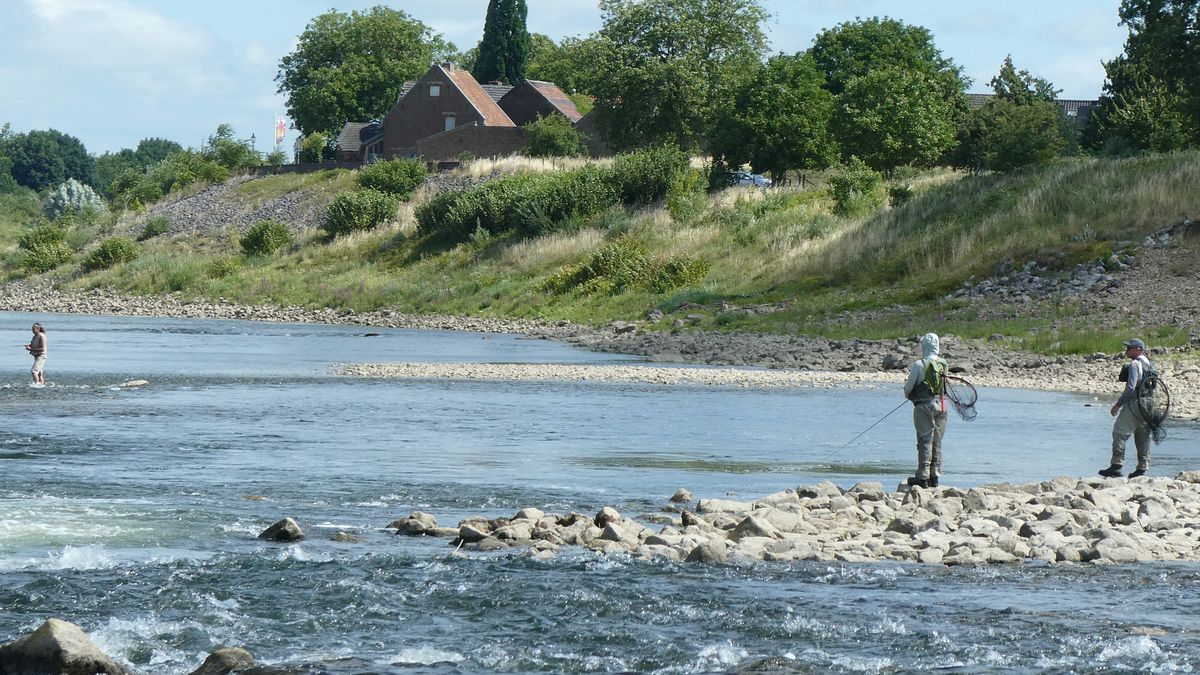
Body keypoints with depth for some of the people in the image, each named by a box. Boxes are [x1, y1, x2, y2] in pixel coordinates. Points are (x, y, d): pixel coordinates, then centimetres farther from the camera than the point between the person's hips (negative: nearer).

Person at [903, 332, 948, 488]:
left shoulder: (919, 365, -12)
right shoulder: (943, 364, 3)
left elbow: (908, 387, -5)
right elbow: (943, 383, 11)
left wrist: (909, 395, 19)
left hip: (924, 405, -5)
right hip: (941, 404, 5)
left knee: (925, 441, -2)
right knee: (937, 442, 11)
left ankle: (923, 477, -4)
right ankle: (935, 477, 13)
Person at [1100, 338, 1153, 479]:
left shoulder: (1135, 365, -11)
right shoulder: (1150, 365, 16)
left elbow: (1131, 387, -19)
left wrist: (1118, 404, -14)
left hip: (1134, 404, -9)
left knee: (1119, 433, -7)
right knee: (1143, 437, 11)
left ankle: (1116, 466, -14)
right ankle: (1142, 468, 12)